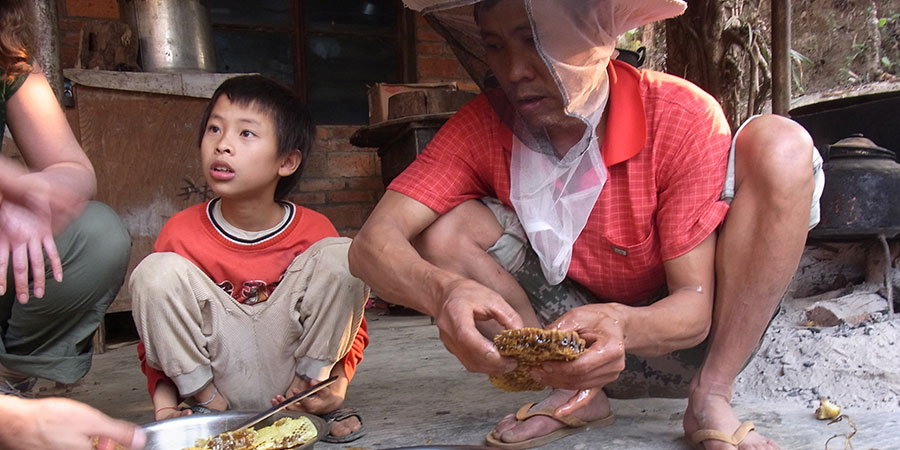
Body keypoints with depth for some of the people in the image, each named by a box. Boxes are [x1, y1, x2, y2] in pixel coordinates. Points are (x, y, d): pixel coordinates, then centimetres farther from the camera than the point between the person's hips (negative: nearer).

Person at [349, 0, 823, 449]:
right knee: (444, 230, -18)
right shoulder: (484, 126, -15)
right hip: (581, 333, 2)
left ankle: (711, 400, -16)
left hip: (682, 337, -2)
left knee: (780, 145, -24)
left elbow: (694, 307, -23)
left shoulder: (683, 117, -22)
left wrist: (623, 327, -46)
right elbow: (372, 244, -24)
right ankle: (579, 393, -7)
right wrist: (444, 292, -47)